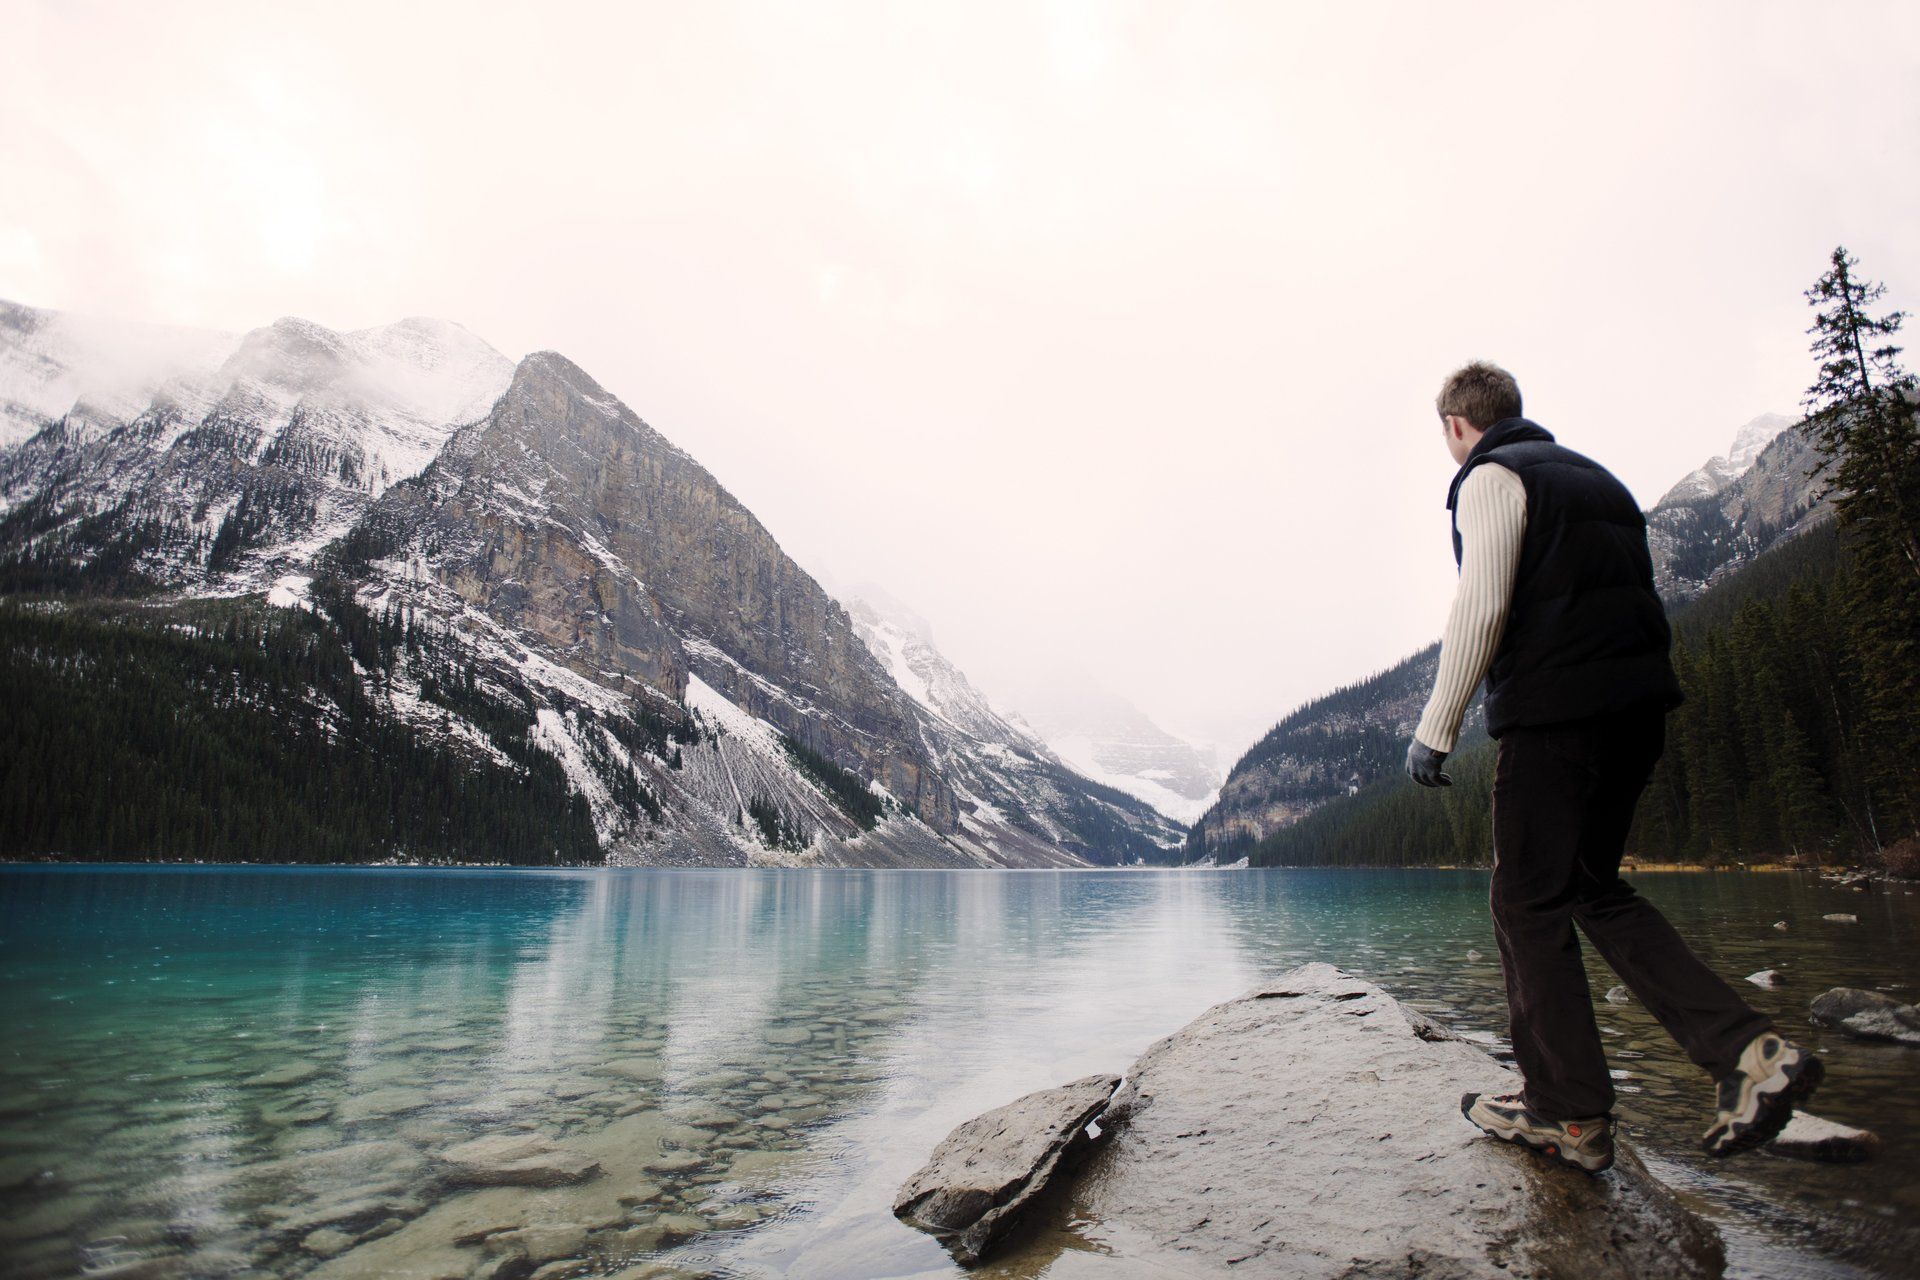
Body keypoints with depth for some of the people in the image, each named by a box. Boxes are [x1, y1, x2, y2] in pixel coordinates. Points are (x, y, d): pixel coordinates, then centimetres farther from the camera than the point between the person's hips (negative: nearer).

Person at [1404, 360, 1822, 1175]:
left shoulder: (1491, 476, -3)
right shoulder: (1594, 476, 23)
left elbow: (1481, 607, -16)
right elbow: (1631, 597, 23)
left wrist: (1435, 728, -14)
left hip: (1554, 710, -9)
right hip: (1638, 708, 9)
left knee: (1528, 902, 1)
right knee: (1594, 887, 18)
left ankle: (1569, 1113, 8)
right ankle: (1750, 1051, 7)